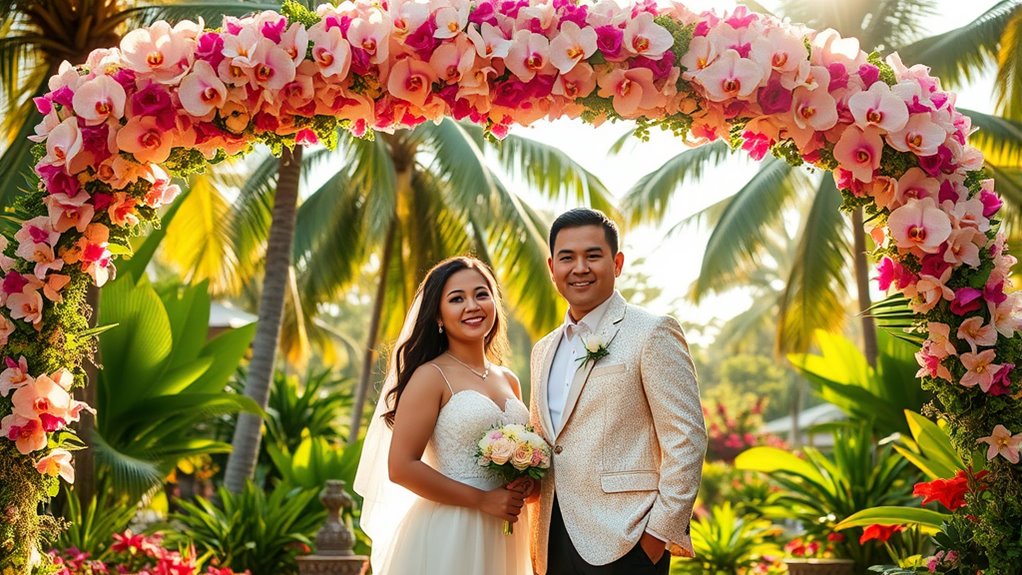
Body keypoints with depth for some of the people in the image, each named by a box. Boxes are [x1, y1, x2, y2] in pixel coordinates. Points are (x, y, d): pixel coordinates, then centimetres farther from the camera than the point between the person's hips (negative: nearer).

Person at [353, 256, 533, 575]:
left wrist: (525, 486, 0)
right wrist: (483, 500, -15)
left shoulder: (509, 380, 10)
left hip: (503, 536, 6)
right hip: (446, 534, -6)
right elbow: (401, 467, -15)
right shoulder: (431, 376, -8)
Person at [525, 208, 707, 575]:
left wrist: (662, 531, -15)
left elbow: (686, 439, -10)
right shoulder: (543, 351, 16)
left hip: (624, 544, -6)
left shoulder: (652, 333, -5)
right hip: (554, 544, 6)